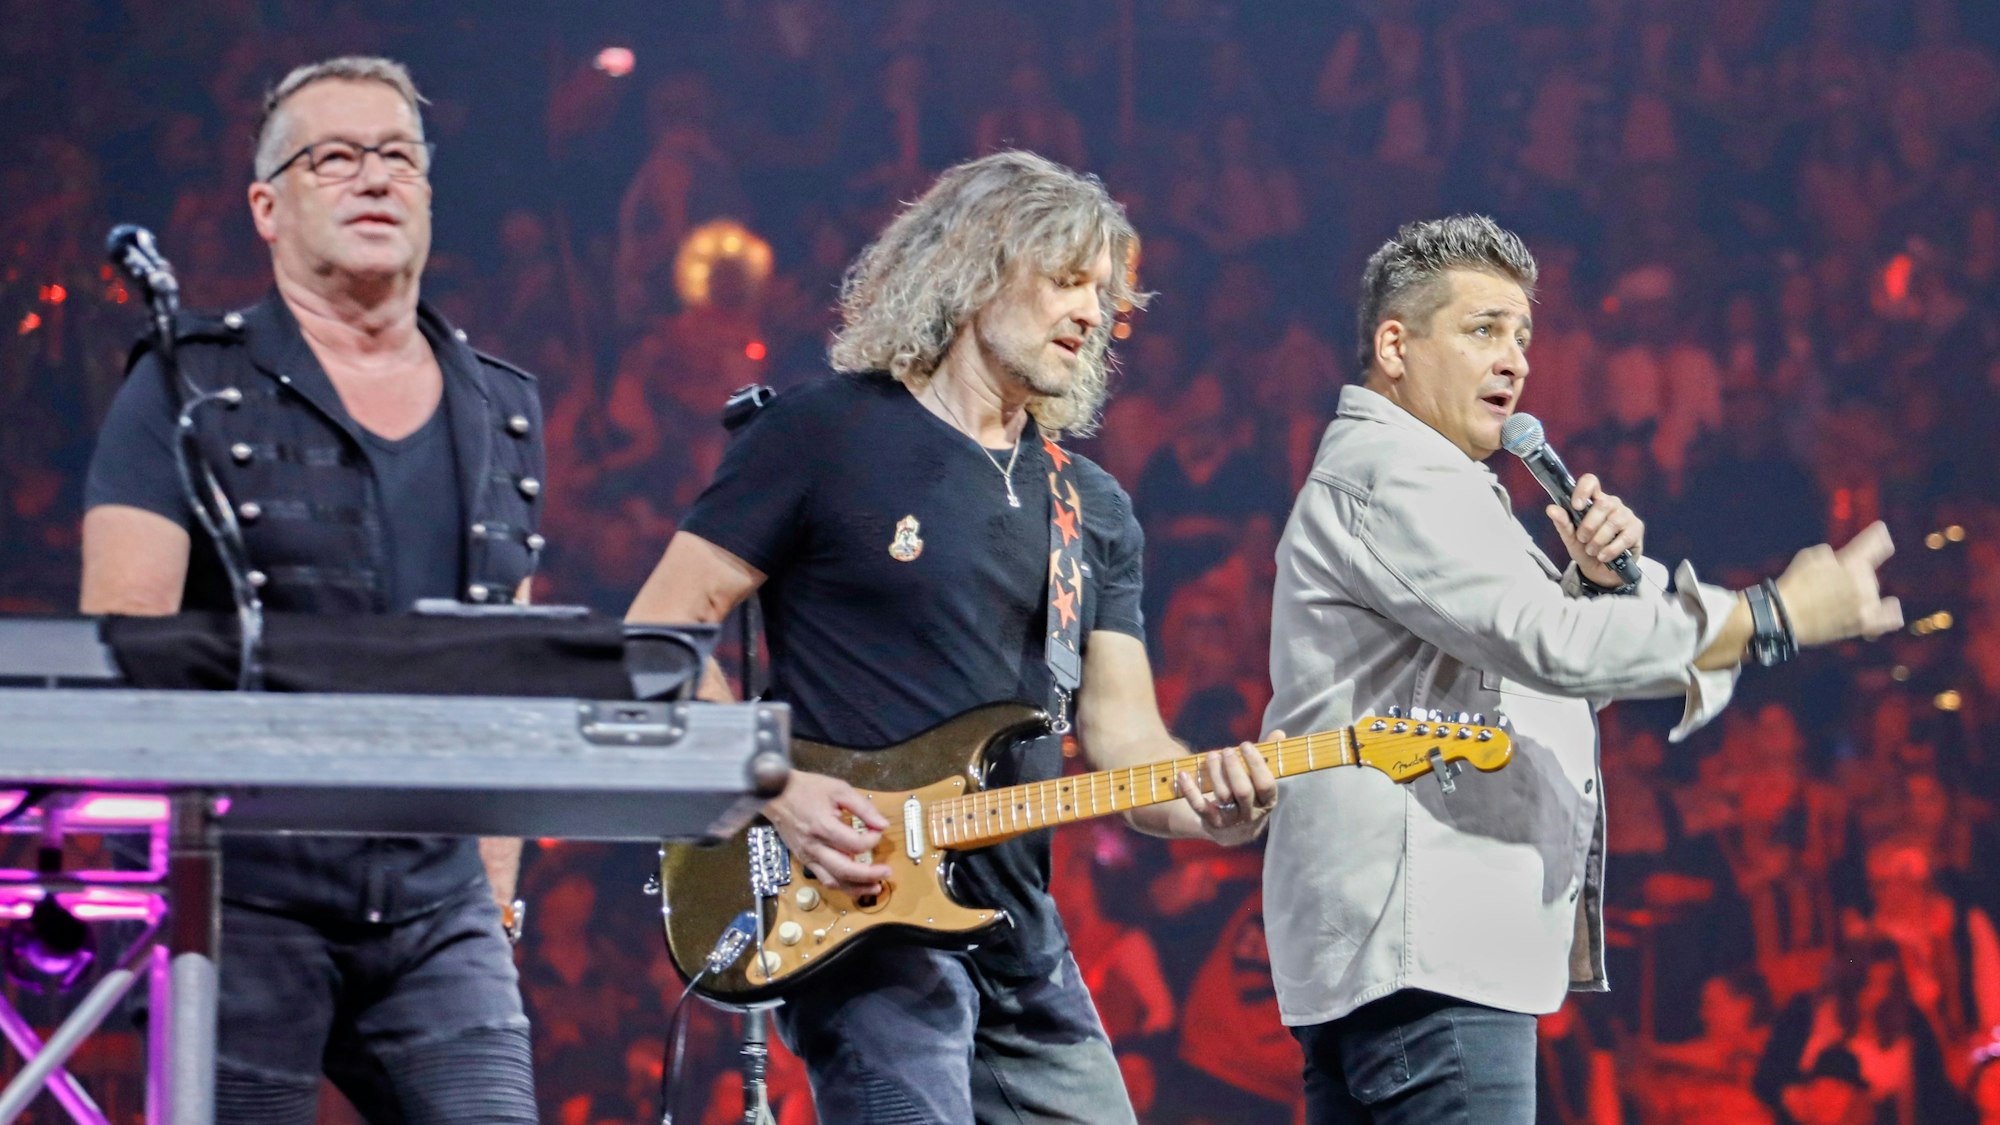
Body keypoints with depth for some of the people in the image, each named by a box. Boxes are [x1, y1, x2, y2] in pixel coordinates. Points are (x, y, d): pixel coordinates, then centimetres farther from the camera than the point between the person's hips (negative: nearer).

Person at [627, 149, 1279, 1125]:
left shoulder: (1094, 509, 16)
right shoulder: (824, 434, -2)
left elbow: (1121, 737, 10)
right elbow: (656, 638, -4)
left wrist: (1207, 805, -12)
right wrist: (776, 791, -16)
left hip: (1027, 953, 7)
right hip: (864, 925, -7)